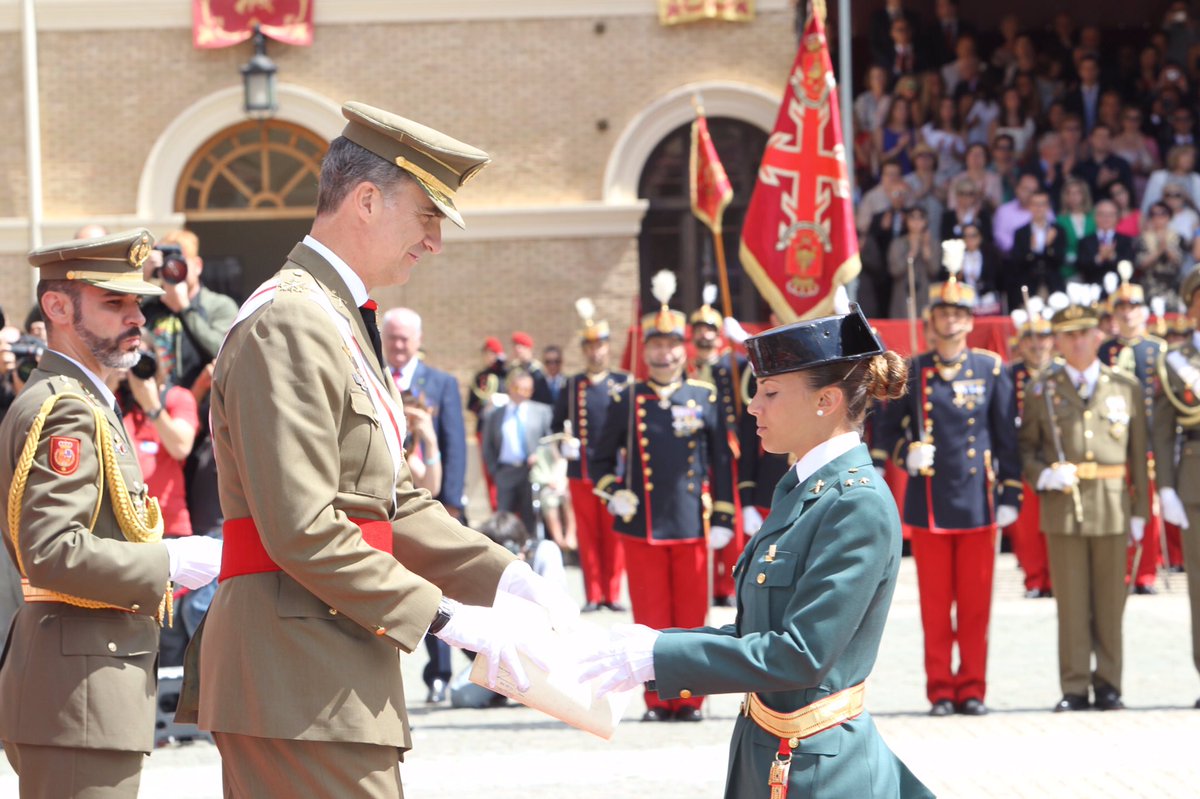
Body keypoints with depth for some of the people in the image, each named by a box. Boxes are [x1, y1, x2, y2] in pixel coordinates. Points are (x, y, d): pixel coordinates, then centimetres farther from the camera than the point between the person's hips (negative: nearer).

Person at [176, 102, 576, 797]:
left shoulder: (342, 323, 21)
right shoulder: (291, 324, -13)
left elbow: (398, 504, 22)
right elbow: (302, 531, -21)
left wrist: (508, 577, 9)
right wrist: (442, 617, -16)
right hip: (302, 681, -11)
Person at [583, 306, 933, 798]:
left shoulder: (859, 506, -18)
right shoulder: (797, 489, 10)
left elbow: (802, 655, -23)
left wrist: (660, 656, -21)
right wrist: (655, 646, 1)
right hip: (762, 756, 8)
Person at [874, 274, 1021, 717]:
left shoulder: (991, 369, 4)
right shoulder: (911, 371, 4)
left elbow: (1007, 436, 6)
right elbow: (887, 430, 10)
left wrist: (1009, 495, 1)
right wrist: (907, 453, -11)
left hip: (977, 502, 0)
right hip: (929, 502, 0)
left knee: (975, 602, 2)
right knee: (935, 604, 2)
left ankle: (972, 688, 10)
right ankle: (940, 689, 9)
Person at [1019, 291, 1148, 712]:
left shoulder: (1126, 388, 7)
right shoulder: (1043, 391, 6)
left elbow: (1139, 453, 8)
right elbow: (1025, 448, 10)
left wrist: (1140, 510, 3)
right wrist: (1043, 474, -11)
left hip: (1112, 505, 1)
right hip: (1062, 505, 0)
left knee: (1110, 602, 4)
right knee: (1072, 602, 0)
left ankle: (1108, 685, 12)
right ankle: (1075, 688, 5)